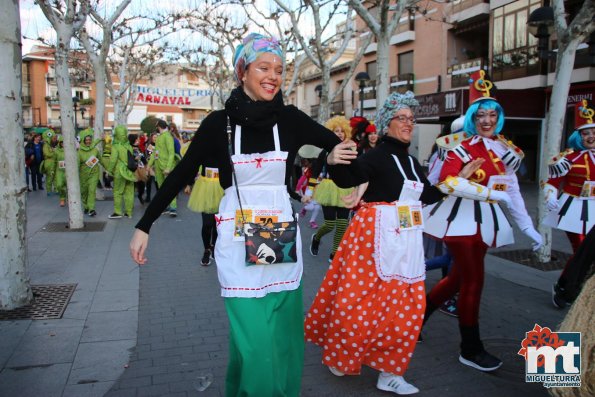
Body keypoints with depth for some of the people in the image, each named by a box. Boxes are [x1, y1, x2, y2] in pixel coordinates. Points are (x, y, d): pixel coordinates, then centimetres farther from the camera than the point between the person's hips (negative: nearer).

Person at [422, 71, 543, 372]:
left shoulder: (507, 151, 11)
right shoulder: (462, 148, -9)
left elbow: (513, 193, 11)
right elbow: (448, 182, -26)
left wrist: (528, 227, 5)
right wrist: (492, 193, -26)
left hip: (486, 221, 7)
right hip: (462, 219, -7)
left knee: (459, 277, 15)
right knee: (473, 281, -1)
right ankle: (471, 350, 15)